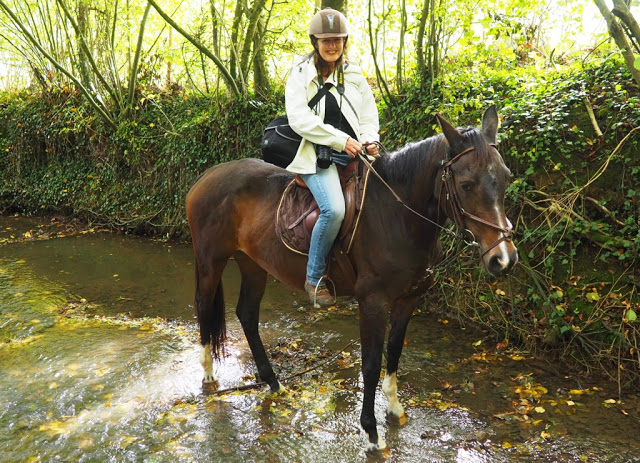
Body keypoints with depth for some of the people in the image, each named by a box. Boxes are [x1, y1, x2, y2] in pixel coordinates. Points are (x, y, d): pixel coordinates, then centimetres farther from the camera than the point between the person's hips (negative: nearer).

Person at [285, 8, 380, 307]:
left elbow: (369, 116, 17)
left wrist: (370, 139, -6)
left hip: (354, 153, 5)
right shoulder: (301, 75, 4)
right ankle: (315, 278, -12)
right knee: (334, 208, -30)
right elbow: (299, 118, -10)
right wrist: (340, 139, -16)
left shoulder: (355, 76, 17)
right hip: (319, 156, -5)